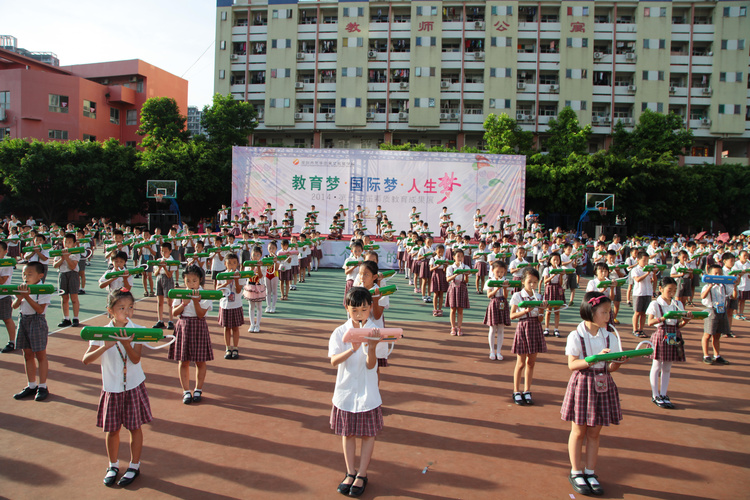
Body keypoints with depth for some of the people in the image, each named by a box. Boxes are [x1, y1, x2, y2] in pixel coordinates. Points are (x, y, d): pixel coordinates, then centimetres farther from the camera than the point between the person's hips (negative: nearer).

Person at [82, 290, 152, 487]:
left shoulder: (137, 331, -8)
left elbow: (135, 359, -16)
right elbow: (86, 360, -14)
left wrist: (126, 343, -34)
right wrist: (105, 347, -30)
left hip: (134, 385, -1)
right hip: (112, 387, 1)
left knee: (134, 426, 7)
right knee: (112, 428, 10)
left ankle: (134, 466, 24)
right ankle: (113, 465, 31)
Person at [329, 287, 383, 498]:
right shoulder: (340, 332, -7)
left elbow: (371, 365, -15)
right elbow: (334, 360, -19)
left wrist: (371, 348, -35)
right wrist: (353, 349, -36)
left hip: (367, 392, -1)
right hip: (345, 391, 1)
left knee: (368, 433, 8)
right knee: (347, 433, 13)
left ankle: (362, 475, 24)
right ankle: (350, 473, 29)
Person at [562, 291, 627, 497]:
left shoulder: (610, 337, 3)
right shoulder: (576, 336, -11)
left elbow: (611, 368, 4)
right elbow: (572, 364, -16)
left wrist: (618, 362, -17)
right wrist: (595, 358, -27)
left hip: (603, 385, 4)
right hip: (582, 385, -4)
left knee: (594, 432, 12)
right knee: (579, 431, 8)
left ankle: (590, 472, 25)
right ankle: (576, 472, 21)